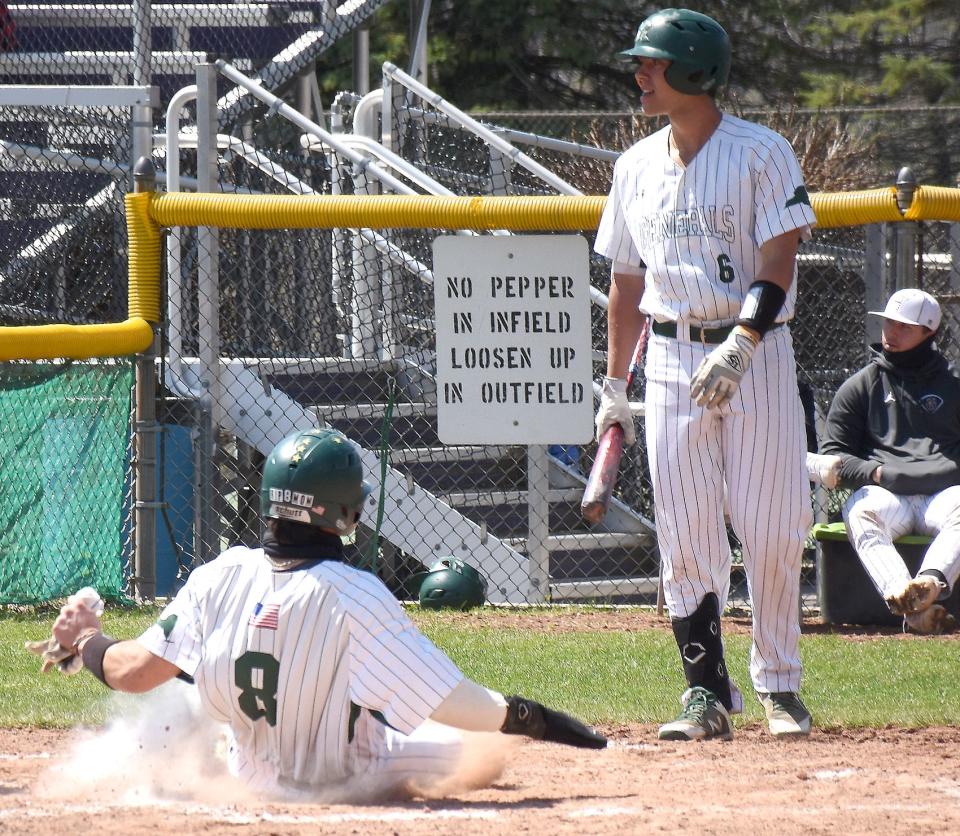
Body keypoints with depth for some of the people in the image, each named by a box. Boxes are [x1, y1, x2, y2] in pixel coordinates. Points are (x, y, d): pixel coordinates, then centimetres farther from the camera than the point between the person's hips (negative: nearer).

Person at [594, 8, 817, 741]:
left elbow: (778, 264, -12)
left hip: (757, 355, -4)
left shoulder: (762, 154, -4)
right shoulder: (638, 166, 11)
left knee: (771, 529, -4)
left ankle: (780, 683, 9)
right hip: (673, 360, 4)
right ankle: (708, 693, 3)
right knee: (686, 538, -1)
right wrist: (614, 385, 15)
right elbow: (627, 281, 17)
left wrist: (740, 343, -25)